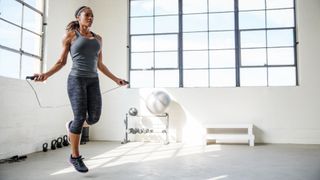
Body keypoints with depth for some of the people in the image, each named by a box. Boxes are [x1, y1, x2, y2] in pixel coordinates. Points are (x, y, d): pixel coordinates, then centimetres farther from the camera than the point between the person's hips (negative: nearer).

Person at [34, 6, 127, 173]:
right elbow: (61, 62, 4)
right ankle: (75, 157, 6)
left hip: (93, 81, 5)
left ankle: (71, 126, 29)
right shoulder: (70, 35, 4)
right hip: (76, 79, -5)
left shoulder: (98, 39, 17)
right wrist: (46, 74, -13)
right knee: (80, 117, -11)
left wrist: (116, 79, 15)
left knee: (94, 118, -4)